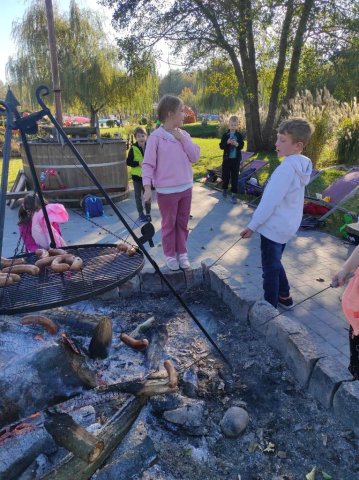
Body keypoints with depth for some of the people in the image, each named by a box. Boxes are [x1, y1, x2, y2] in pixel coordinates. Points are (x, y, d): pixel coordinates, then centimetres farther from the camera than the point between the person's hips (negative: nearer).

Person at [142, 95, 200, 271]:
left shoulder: (184, 134, 5)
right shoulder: (156, 137, -12)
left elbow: (195, 157, -2)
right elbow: (148, 164, -12)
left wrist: (182, 139, -11)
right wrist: (147, 187, -22)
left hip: (186, 188, 5)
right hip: (166, 191, -5)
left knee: (182, 223, 15)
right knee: (169, 224, 9)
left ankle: (182, 253, 30)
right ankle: (170, 255, 25)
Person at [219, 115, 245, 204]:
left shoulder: (239, 135, 1)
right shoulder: (225, 135, -1)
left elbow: (242, 146, -4)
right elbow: (221, 146, -6)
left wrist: (237, 144, -25)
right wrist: (227, 142, -23)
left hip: (236, 159, 0)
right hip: (227, 158, 1)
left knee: (235, 176, 1)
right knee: (225, 175, 10)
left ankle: (234, 194, 6)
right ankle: (225, 189, 33)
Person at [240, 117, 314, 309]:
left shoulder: (286, 168, -25)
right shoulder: (301, 165, 3)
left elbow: (269, 201, -23)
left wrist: (252, 225, -14)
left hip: (274, 226, -9)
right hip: (287, 225, 9)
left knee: (270, 269, 5)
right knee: (275, 263, 26)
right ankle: (284, 296, 40)